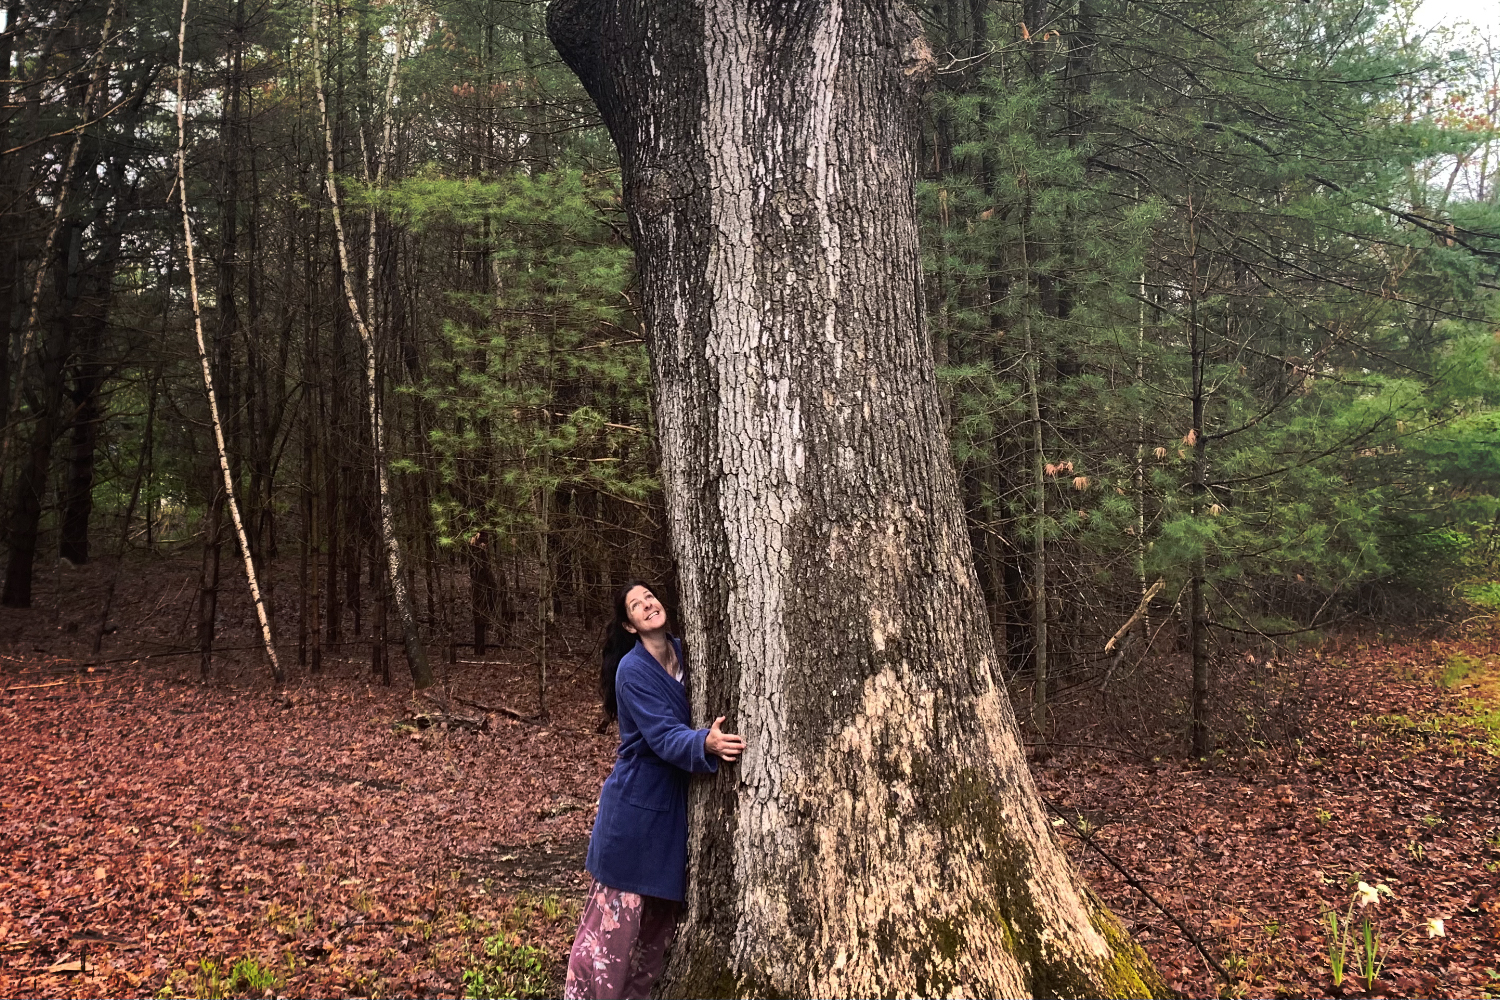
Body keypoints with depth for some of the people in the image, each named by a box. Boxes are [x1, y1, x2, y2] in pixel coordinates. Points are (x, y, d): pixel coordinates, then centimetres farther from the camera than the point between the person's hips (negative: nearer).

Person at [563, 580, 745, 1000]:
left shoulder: (684, 653, 2)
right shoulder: (633, 671, -18)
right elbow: (665, 735, -28)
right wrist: (705, 744, -47)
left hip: (677, 804, 7)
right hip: (637, 805, -7)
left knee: (661, 915, 17)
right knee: (616, 917, 0)